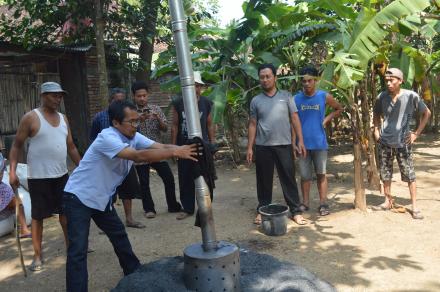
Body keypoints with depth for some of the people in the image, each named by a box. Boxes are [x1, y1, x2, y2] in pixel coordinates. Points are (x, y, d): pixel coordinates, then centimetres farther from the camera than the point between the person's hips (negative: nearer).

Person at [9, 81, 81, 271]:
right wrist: (12, 171, -15)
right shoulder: (31, 118, -9)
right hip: (39, 177, -6)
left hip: (61, 175, 6)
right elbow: (17, 146, -7)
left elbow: (71, 147, 14)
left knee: (65, 211, 15)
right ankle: (37, 256, 16)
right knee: (38, 216, 4)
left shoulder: (63, 118, 9)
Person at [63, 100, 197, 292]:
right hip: (78, 197, -8)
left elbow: (161, 147, -16)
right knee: (78, 251, -10)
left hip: (102, 198, 8)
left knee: (119, 236, 19)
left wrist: (184, 149, -33)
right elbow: (139, 156, -41)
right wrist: (175, 153, -44)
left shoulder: (133, 137, -5)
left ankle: (135, 275, 36)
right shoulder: (107, 138, -29)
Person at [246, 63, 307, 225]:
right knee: (264, 181, 8)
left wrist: (300, 141, -3)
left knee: (289, 179, 3)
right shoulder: (256, 100, 6)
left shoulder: (286, 96, 4)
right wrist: (249, 147, 3)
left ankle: (296, 211, 11)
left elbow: (294, 119, 3)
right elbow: (252, 124, 8)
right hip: (263, 146, 1)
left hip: (284, 145, -1)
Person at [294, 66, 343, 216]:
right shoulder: (296, 99, -2)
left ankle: (323, 203, 16)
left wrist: (326, 120, 0)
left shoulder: (324, 96, -2)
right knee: (305, 175, 9)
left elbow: (339, 109, 14)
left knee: (321, 174, 9)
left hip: (319, 143, 0)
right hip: (302, 143, 0)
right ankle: (305, 202, 20)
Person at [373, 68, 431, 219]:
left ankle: (414, 206, 8)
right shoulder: (382, 97, -2)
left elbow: (426, 113, 3)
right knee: (385, 173, 10)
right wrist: (376, 130, 6)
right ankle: (388, 201, 24)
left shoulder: (411, 96, -10)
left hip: (403, 142, -3)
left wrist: (417, 133, -2)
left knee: (409, 174, 0)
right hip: (384, 142, 3)